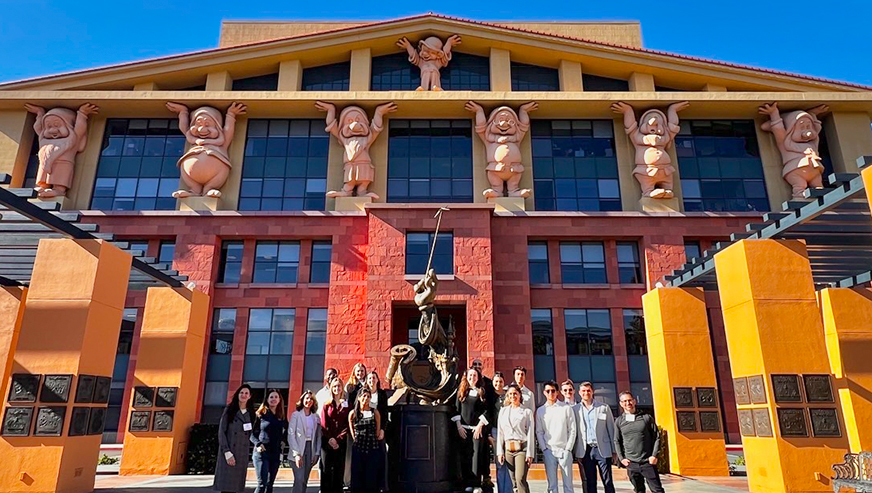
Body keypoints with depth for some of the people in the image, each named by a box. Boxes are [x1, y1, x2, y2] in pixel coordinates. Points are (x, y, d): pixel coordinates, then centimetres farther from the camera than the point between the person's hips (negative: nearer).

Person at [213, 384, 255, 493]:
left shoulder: (251, 414, 12)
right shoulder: (229, 410, 1)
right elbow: (221, 432, -4)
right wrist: (227, 453, -12)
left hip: (242, 454, 3)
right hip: (228, 452, -3)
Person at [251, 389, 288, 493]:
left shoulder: (282, 416, 11)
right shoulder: (260, 414, -1)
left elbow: (285, 432, 21)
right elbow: (251, 433, -2)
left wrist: (282, 442, 4)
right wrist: (258, 444, -17)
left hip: (276, 453, 4)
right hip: (261, 452, -4)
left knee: (270, 484, 7)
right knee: (262, 483, -12)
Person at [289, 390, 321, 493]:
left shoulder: (316, 417, 11)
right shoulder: (296, 415, -1)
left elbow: (318, 436, 12)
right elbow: (291, 435, -6)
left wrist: (317, 453, 3)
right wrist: (296, 454, -13)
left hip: (311, 450, 4)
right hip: (298, 450, -4)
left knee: (304, 480, 4)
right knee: (299, 480, -12)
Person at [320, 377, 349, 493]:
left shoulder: (346, 405, 7)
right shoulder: (326, 405, 8)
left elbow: (347, 425, 1)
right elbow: (323, 424, 1)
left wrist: (338, 439, -11)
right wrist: (329, 439, -11)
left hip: (341, 442, 0)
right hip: (327, 442, 0)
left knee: (339, 470, 1)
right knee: (326, 470, -1)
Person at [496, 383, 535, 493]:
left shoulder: (527, 412, 4)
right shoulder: (503, 411, 13)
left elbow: (530, 434, 0)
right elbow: (500, 432, 11)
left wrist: (530, 454, -7)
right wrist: (500, 451, 4)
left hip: (522, 448, -3)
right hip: (508, 448, 3)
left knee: (520, 479, -16)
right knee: (513, 481, 4)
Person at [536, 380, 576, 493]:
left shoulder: (566, 408, 2)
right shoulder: (540, 411, 7)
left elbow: (572, 430, 1)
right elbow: (539, 432, 7)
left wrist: (568, 449, -5)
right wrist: (544, 449, -2)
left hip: (565, 451, -1)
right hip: (548, 451, 1)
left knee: (568, 483, 1)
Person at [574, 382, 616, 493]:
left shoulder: (604, 408, 5)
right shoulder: (575, 409, 5)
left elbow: (611, 429, 6)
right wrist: (574, 451, -1)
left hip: (602, 449, 0)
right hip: (585, 451, 1)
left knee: (608, 483, 1)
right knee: (589, 484, 6)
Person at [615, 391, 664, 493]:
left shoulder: (646, 417, 2)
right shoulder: (619, 421, 4)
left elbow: (656, 436, 4)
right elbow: (617, 441, 9)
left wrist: (654, 455, -5)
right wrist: (621, 458, -1)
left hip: (648, 462, -1)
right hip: (631, 463, 1)